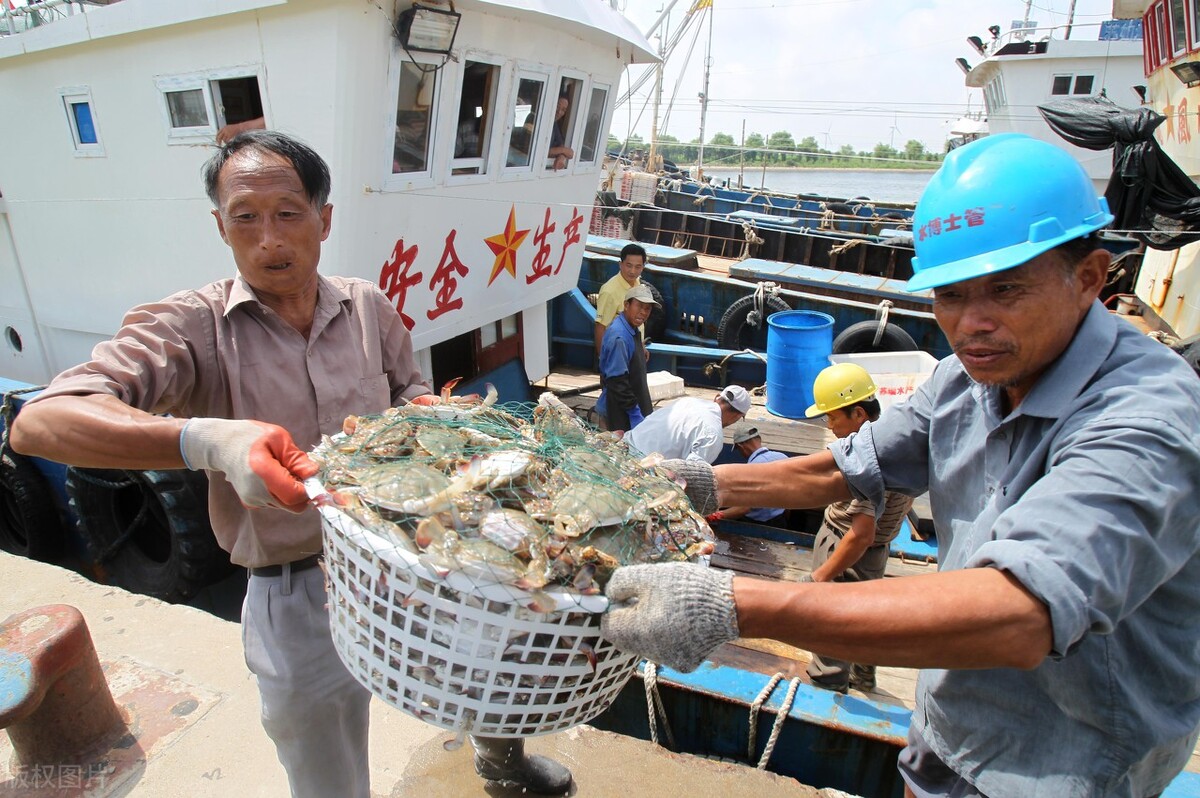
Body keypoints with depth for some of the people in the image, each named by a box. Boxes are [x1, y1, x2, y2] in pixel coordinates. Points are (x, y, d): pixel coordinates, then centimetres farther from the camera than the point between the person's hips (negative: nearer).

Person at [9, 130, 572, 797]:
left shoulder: (369, 306, 0)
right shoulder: (191, 328, -13)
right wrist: (207, 440, -42)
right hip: (299, 601, -3)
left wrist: (423, 409, -9)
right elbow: (39, 422, -25)